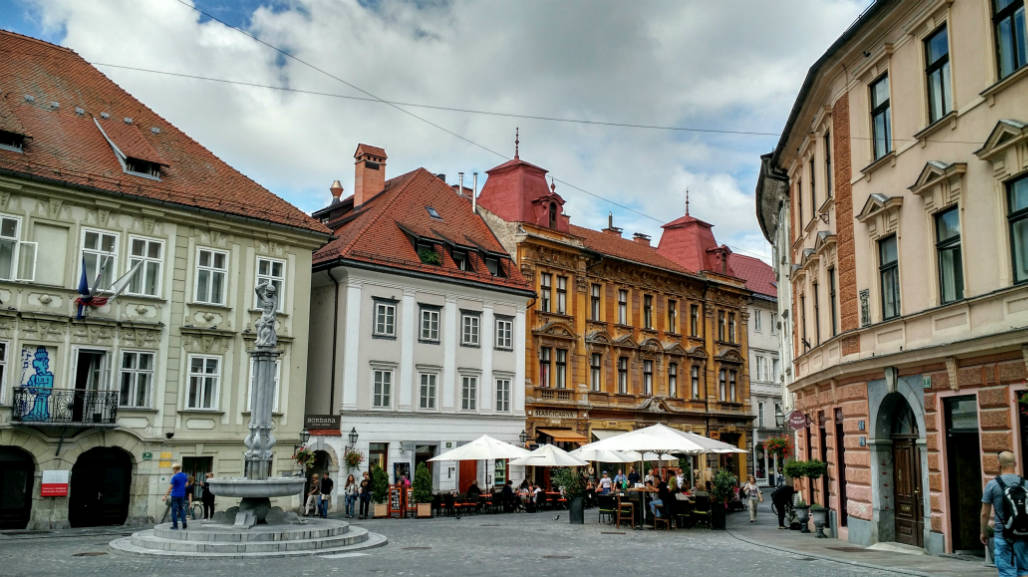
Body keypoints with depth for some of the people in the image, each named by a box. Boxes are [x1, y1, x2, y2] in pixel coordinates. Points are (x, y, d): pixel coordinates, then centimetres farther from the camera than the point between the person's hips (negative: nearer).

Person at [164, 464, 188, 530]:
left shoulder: (174, 477, -13)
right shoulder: (184, 476, 6)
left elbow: (170, 488, -16)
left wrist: (166, 496, -12)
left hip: (174, 495, -6)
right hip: (182, 495, 6)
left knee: (174, 510, 2)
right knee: (181, 509, 13)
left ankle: (175, 525, 2)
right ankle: (184, 524, 0)